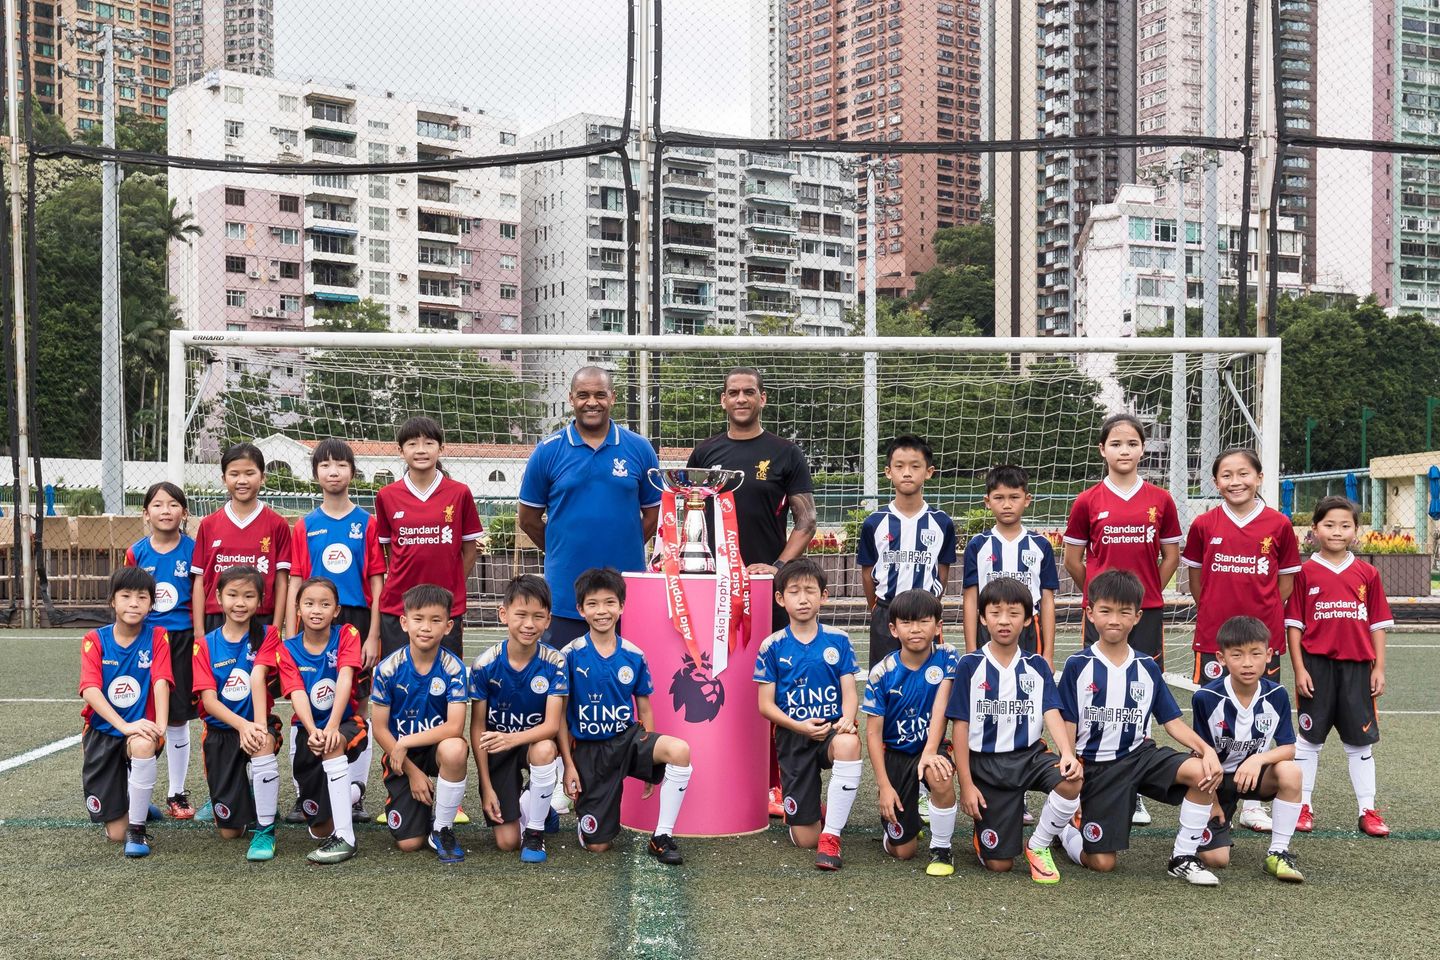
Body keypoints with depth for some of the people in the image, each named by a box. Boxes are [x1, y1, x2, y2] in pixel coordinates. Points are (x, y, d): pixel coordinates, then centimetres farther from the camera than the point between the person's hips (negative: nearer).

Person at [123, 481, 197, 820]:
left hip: (181, 639, -1)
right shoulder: (136, 552, 2)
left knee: (177, 719, 4)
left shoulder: (192, 549, -2)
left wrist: (199, 637, -2)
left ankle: (177, 794, 14)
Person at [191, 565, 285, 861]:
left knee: (263, 744, -41)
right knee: (230, 831, 0)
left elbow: (257, 678, -19)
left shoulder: (266, 635, -3)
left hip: (256, 723, -2)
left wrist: (259, 724, -34)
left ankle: (266, 830, -25)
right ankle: (247, 800, 38)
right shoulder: (205, 645, -1)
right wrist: (242, 725, -28)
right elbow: (209, 700, -10)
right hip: (220, 731, 2)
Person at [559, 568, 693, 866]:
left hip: (627, 738, 2)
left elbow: (644, 709, 8)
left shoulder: (634, 656, -1)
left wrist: (651, 759, 6)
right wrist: (569, 765, -7)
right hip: (588, 749, -2)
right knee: (596, 845, -4)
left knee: (680, 750, -31)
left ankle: (661, 838, -17)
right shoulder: (570, 655, -9)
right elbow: (559, 715, -4)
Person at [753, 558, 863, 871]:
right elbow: (766, 705, -2)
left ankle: (831, 836, -24)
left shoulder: (838, 640, 1)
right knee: (805, 840, -3)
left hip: (831, 729, 0)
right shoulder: (773, 646, -2)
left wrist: (847, 720, -24)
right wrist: (799, 726, -19)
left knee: (849, 744, -40)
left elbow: (849, 693, -2)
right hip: (792, 735, 0)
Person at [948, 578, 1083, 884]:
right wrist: (966, 784, -9)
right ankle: (985, 828, 32)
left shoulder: (1037, 666, 4)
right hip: (986, 762, -2)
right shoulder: (970, 665, -4)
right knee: (999, 864, -6)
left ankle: (1038, 846, -4)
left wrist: (1067, 753, -26)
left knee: (1072, 781, -31)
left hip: (1029, 755, 2)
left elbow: (1052, 713, -6)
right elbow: (961, 726, -4)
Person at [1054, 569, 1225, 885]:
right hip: (1097, 766, -3)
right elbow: (1068, 728, -4)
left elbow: (1173, 721, 4)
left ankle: (1183, 858, -8)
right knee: (1102, 863, -6)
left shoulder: (1147, 668, 4)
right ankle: (1064, 828, 28)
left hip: (1140, 754, 3)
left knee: (1204, 772, -25)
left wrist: (1207, 749, -14)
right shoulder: (1078, 666, -5)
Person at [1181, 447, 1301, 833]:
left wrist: (1262, 611, 3)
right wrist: (1216, 612, 8)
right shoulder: (1204, 524, -1)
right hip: (1213, 637, 0)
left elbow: (1286, 579, 8)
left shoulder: (1278, 524, -1)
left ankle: (1251, 804, 20)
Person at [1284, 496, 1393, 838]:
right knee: (1309, 738, 8)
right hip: (1317, 666, -2)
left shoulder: (1367, 573, 4)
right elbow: (1294, 624, -2)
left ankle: (1368, 810, 16)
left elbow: (1378, 625, 7)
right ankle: (1302, 806, 17)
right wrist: (1299, 669, -6)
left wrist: (1379, 668, 3)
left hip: (1357, 667, 2)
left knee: (1360, 741, 9)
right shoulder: (1305, 572, -2)